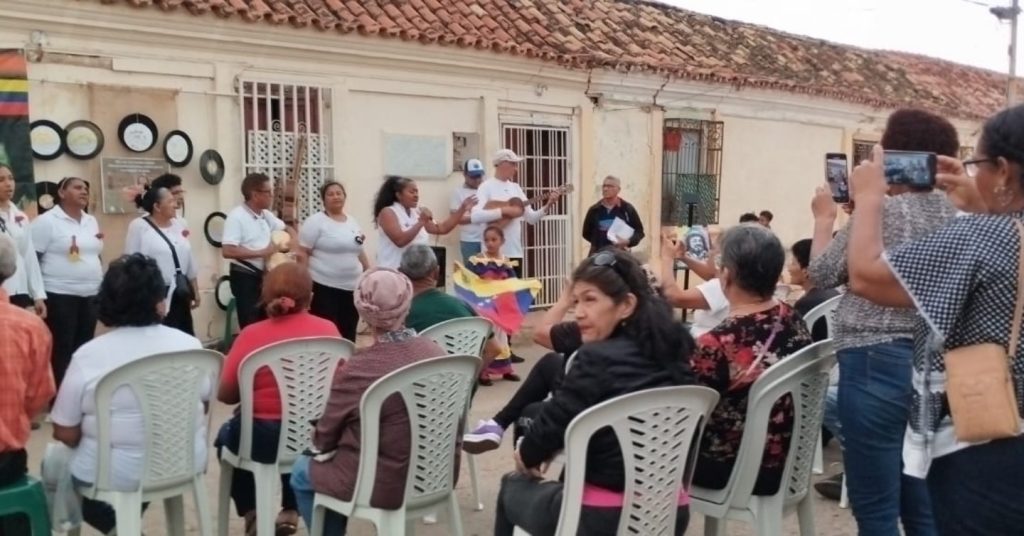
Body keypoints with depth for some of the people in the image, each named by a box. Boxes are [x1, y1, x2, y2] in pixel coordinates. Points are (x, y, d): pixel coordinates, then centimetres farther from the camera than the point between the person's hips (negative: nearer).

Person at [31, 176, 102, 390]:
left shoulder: (91, 221, 13)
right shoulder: (47, 221, -6)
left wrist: (102, 288, 17)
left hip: (90, 295, 6)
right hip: (60, 296, -6)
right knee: (62, 351, -3)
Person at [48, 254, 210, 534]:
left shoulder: (89, 355, -16)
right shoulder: (189, 344, -8)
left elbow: (65, 434, -11)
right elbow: (206, 396, 7)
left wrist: (94, 433, 10)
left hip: (116, 474, -4)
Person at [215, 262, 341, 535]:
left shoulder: (251, 334, -13)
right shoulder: (328, 329, -7)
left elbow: (225, 395, -8)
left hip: (262, 439, -2)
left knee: (228, 435, 32)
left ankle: (251, 512, 27)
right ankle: (291, 510, 34)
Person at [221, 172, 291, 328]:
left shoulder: (266, 215, 7)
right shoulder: (236, 217, -16)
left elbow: (286, 229, 25)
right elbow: (228, 251, -25)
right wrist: (261, 252, -22)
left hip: (264, 275, 8)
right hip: (245, 276, -8)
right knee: (251, 326, -5)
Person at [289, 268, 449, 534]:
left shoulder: (357, 369, -25)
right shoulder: (437, 353, -9)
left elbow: (323, 440, -8)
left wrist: (319, 443, 17)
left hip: (385, 486, -6)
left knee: (302, 472, 21)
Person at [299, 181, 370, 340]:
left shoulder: (353, 221, 13)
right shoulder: (315, 222, -5)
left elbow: (359, 251, 20)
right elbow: (302, 254, -9)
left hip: (352, 287, 6)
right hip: (324, 287, -6)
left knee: (349, 333, 11)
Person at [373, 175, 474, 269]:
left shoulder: (417, 212, 12)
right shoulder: (388, 213, -10)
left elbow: (441, 229, 10)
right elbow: (399, 241, -23)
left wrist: (462, 210, 4)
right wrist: (421, 222, -24)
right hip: (392, 271, -7)